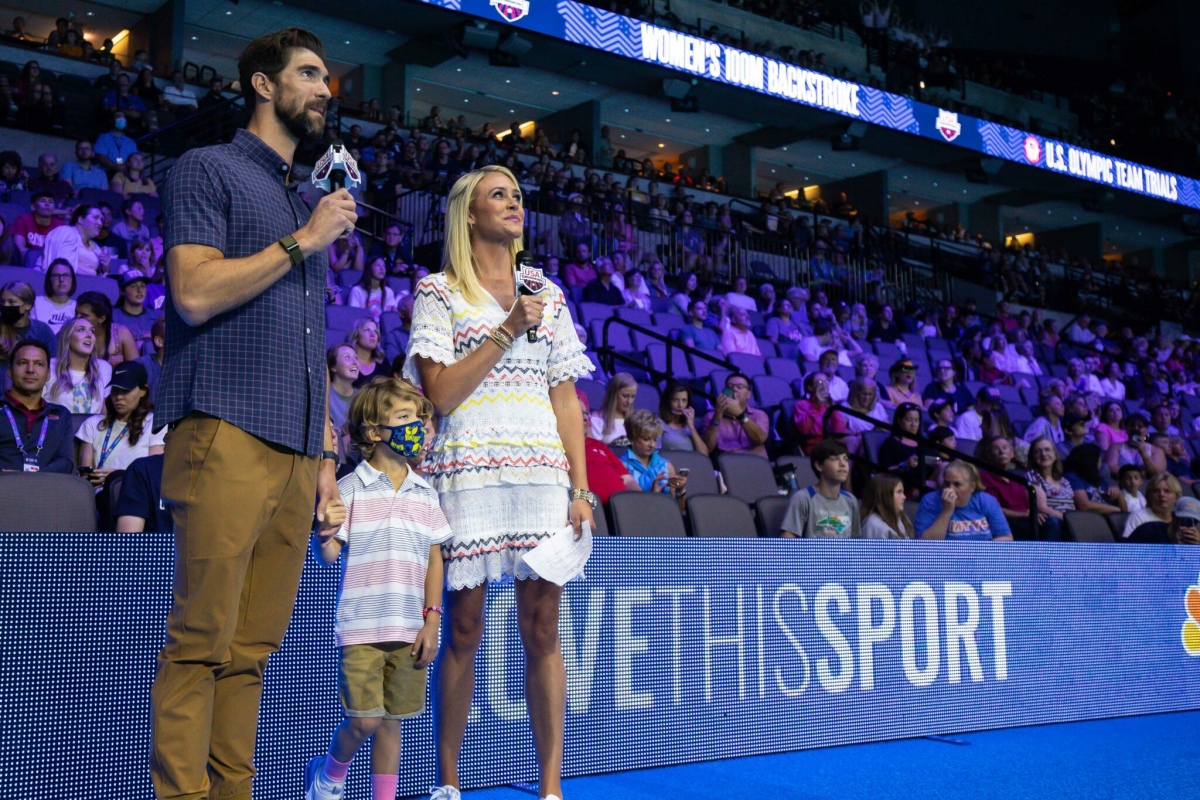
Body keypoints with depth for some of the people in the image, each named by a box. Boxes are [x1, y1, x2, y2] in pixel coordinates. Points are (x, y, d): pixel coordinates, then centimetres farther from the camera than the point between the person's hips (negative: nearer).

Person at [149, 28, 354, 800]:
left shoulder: (310, 199, 25)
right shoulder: (209, 170, 5)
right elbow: (196, 294, -11)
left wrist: (326, 448, 16)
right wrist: (303, 240, -6)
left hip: (295, 451, 7)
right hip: (227, 436, -7)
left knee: (255, 646, 6)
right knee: (202, 642, -7)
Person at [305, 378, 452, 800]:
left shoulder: (426, 495, 9)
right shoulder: (351, 489, -4)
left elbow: (434, 560, 11)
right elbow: (327, 556, -4)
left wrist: (431, 621, 4)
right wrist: (325, 532, -27)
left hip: (409, 631, 4)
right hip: (360, 627, -3)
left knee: (390, 722, 8)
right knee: (363, 720, -5)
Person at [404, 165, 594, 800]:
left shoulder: (548, 295, 17)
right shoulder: (439, 291, 6)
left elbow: (566, 399, 13)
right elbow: (439, 393, -5)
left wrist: (580, 488, 5)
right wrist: (506, 332, -9)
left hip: (542, 473, 3)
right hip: (468, 472, -3)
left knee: (543, 630, 0)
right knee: (464, 629, 0)